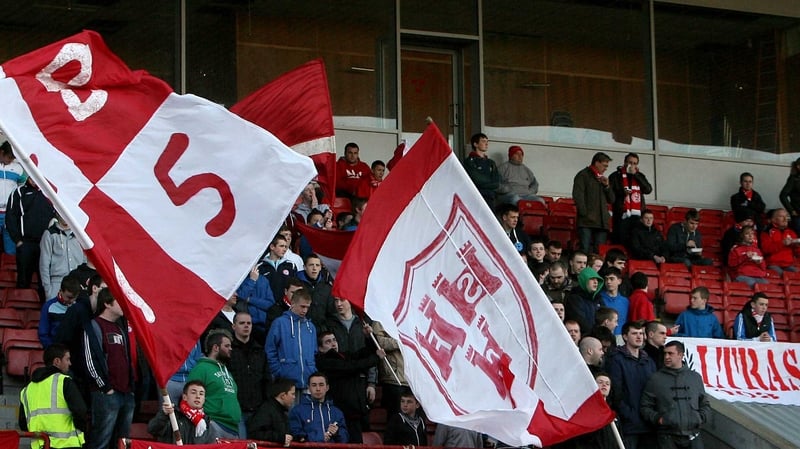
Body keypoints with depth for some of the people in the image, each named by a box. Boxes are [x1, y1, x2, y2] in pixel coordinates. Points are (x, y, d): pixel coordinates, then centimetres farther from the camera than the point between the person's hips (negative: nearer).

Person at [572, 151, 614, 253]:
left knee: (599, 252, 1)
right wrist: (585, 214, -15)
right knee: (585, 250, -12)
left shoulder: (602, 179, 24)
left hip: (602, 222, 6)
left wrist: (607, 186, 7)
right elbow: (577, 196, -7)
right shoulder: (583, 176, 4)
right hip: (586, 222, -6)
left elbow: (611, 200, 23)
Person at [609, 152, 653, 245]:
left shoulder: (640, 176, 18)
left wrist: (635, 175, -2)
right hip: (622, 215, -3)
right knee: (621, 242, -7)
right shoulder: (616, 176, 7)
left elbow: (648, 189, 2)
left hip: (637, 216, 3)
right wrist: (622, 192, -15)